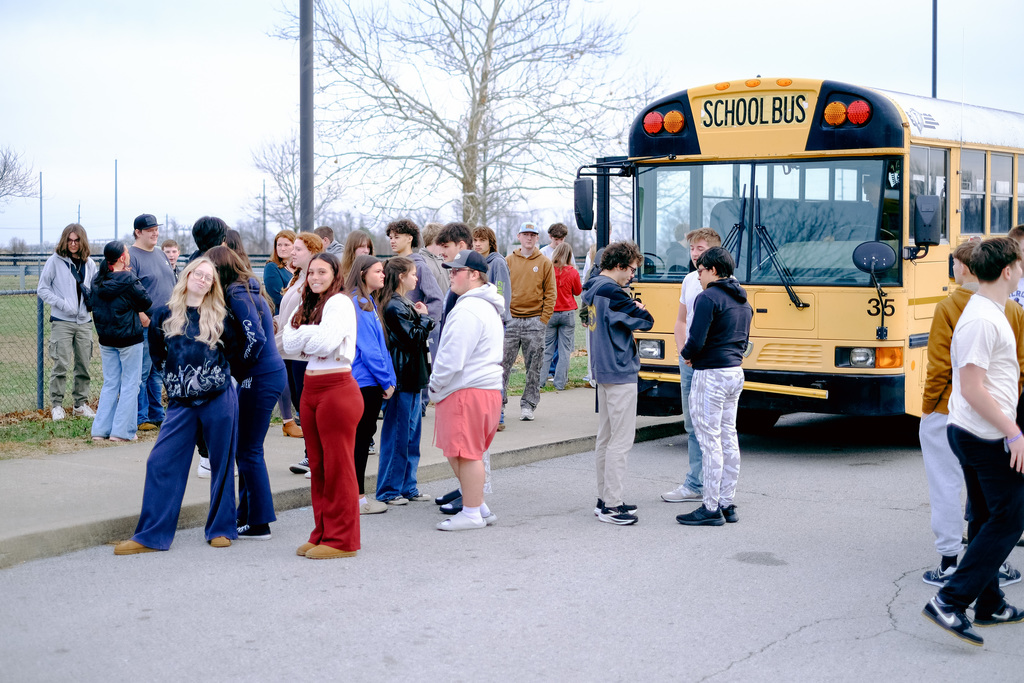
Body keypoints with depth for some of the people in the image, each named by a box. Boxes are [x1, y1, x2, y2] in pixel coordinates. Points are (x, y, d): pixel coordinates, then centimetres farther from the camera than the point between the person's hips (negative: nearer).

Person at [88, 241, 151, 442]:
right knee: (129, 385, 3)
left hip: (106, 339, 6)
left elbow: (92, 303, 13)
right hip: (129, 338, -6)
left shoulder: (97, 281, 1)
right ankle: (122, 431, 2)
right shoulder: (128, 281, -17)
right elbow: (146, 303, -8)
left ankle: (100, 429, 11)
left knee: (110, 384, 14)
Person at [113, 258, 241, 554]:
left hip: (219, 400, -1)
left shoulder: (219, 316, 3)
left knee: (222, 464, 5)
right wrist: (174, 375, 12)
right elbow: (156, 352, 17)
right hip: (181, 403, 1)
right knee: (161, 463, -4)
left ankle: (221, 528, 18)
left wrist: (217, 373, 7)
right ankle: (152, 535, 1)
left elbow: (235, 349, 13)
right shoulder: (165, 314, 6)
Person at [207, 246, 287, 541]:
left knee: (249, 450, -2)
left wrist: (237, 371, -10)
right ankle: (246, 514, 24)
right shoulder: (248, 290, 15)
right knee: (243, 448, 16)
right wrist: (239, 372, 8)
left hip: (260, 379, -10)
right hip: (270, 372, 10)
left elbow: (255, 338, -23)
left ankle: (258, 524, 4)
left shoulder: (237, 294, -15)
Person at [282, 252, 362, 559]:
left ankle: (341, 539, 1)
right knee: (317, 466, 11)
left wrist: (304, 334, -3)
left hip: (336, 388, -8)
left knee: (338, 466, -4)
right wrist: (312, 334, -8)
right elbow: (289, 344, 7)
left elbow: (324, 343, -20)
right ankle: (322, 534, 19)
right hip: (310, 387, 8)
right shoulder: (309, 305, 18)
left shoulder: (340, 303, -7)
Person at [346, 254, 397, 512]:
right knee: (361, 436, -5)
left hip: (371, 382, 10)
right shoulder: (357, 304, -15)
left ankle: (358, 494, 19)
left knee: (365, 434, 12)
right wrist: (386, 380, -12)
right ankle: (358, 498, 1)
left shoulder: (369, 303, 16)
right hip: (363, 381, -10)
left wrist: (388, 379, 11)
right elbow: (368, 348, -17)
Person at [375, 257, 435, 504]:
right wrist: (424, 317, -6)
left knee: (411, 433, 15)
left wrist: (421, 317, 4)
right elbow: (413, 339, -19)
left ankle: (407, 487, 22)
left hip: (411, 379, 10)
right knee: (397, 435, -3)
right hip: (401, 379, -10)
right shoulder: (395, 307, -16)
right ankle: (388, 490, 5)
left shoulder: (404, 304, 15)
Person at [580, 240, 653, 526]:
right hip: (620, 373, -10)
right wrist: (639, 309, 6)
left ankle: (605, 499, 21)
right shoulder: (611, 291, -18)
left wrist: (632, 310, 1)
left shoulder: (593, 289, 12)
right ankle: (611, 506, -4)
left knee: (606, 437, 15)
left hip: (603, 371, 10)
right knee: (621, 441, -6)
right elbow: (645, 321, -14)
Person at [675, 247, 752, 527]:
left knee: (710, 442, -5)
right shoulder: (743, 302, 15)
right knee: (728, 439, 12)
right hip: (735, 372, 9)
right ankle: (727, 504, 17)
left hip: (711, 375, -9)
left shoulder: (707, 298, -14)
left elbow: (696, 341, -20)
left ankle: (711, 509, -1)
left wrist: (686, 354, 0)